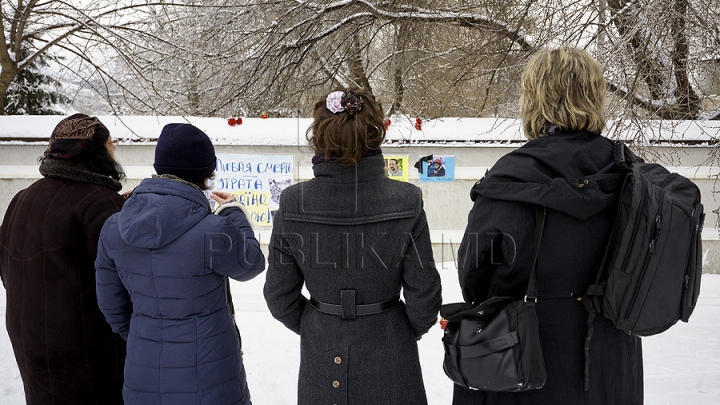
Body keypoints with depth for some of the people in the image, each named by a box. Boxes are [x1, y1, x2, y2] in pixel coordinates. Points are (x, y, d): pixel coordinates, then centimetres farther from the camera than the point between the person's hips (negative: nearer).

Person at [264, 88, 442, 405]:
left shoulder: (292, 204, -14)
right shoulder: (406, 202, -17)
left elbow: (280, 296, -5)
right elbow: (423, 294, -11)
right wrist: (412, 329, 10)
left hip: (321, 354, 1)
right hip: (388, 351, -1)